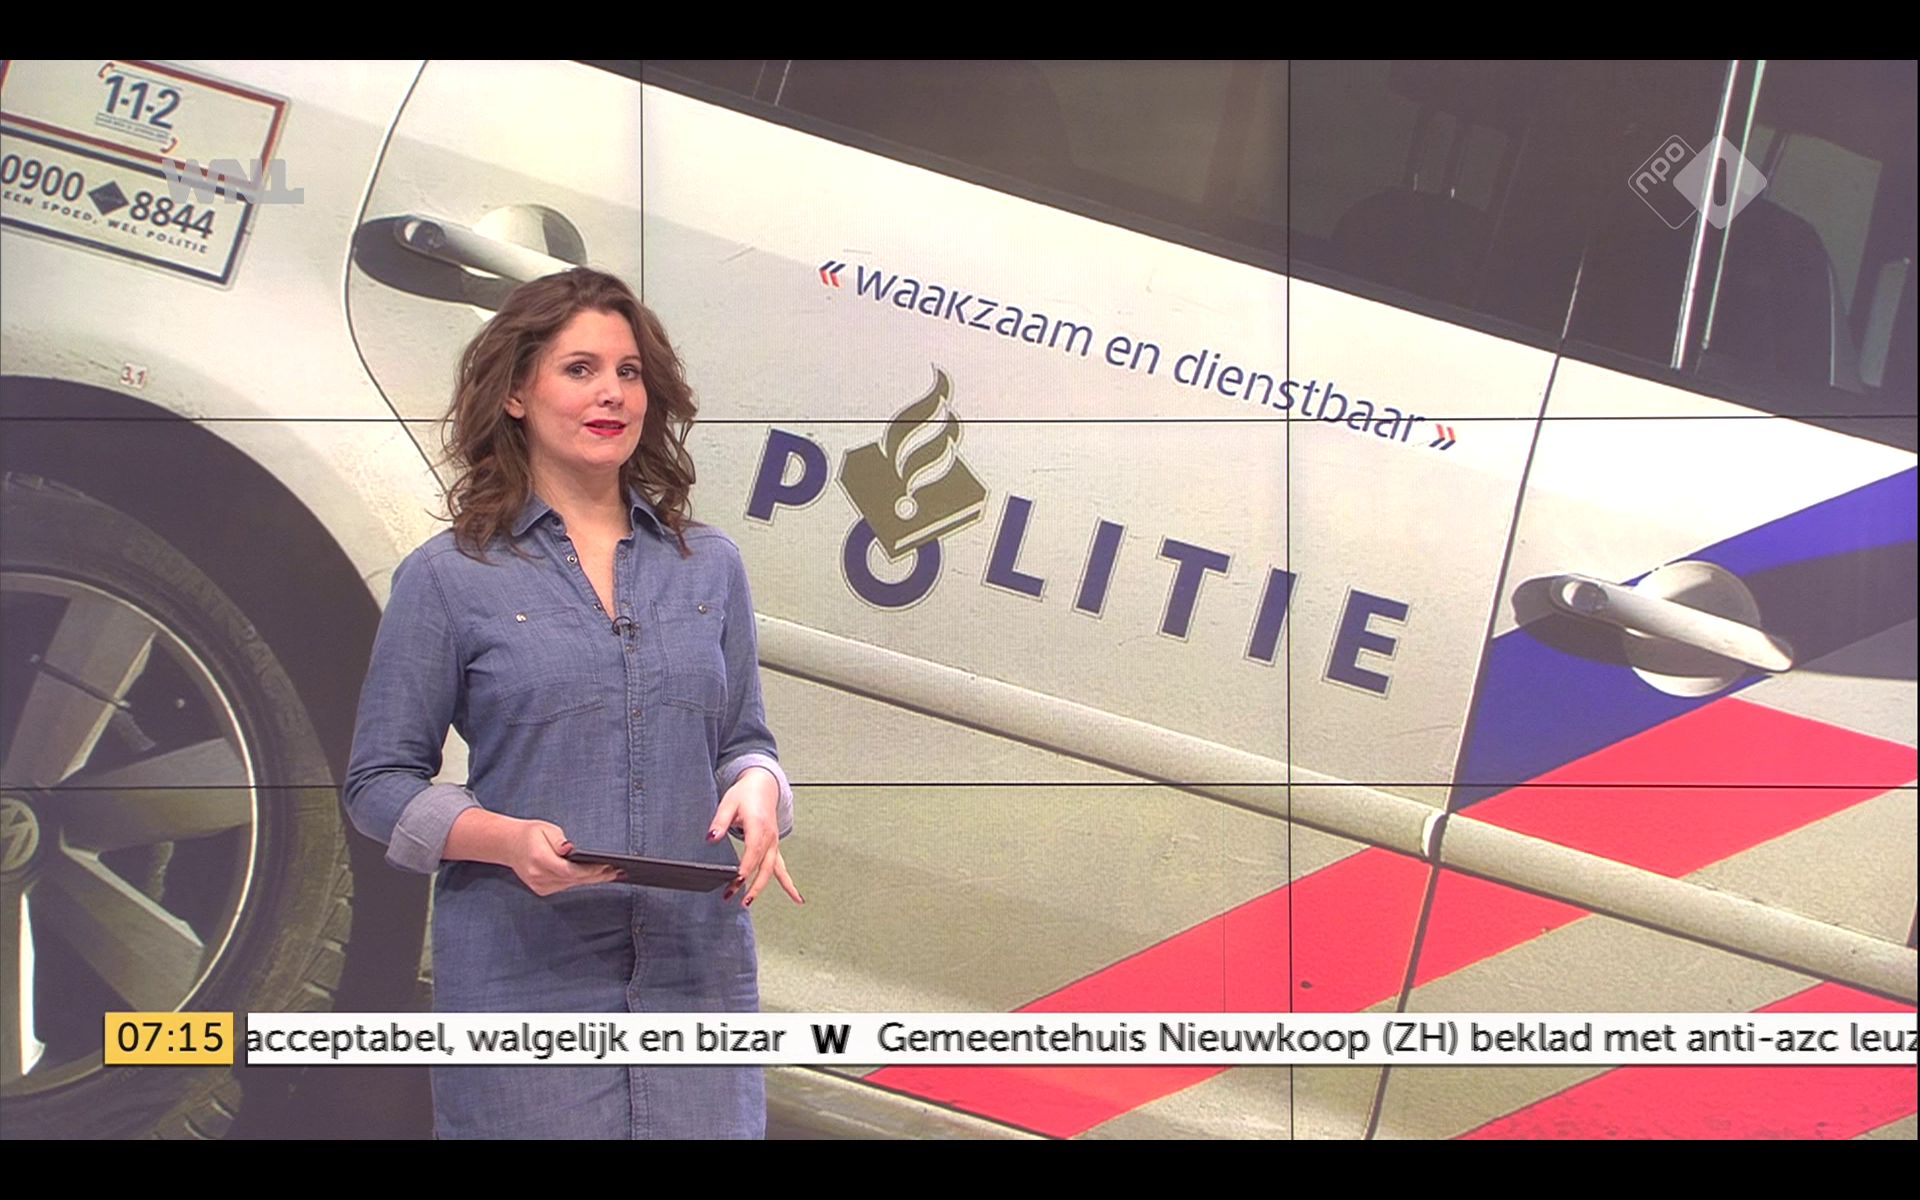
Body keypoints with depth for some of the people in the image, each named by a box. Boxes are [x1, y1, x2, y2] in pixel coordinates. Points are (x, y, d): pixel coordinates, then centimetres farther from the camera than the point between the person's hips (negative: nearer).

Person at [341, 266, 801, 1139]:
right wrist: (508, 839, -16)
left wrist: (757, 789, -5)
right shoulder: (446, 577, 1)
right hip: (524, 985, -3)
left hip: (700, 975, 3)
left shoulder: (708, 565, 12)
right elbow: (378, 782, 1)